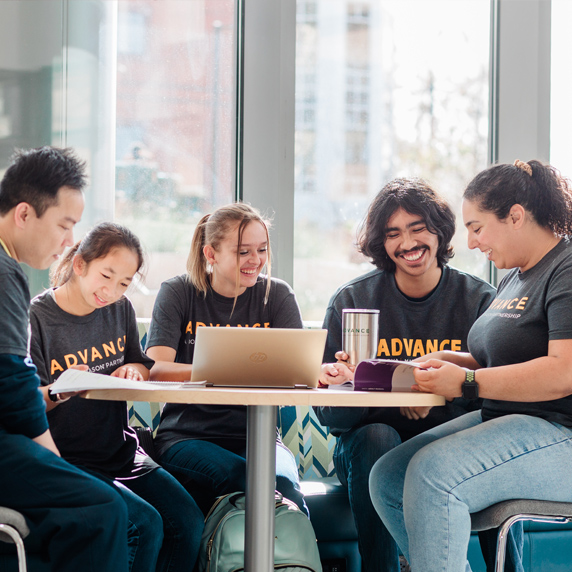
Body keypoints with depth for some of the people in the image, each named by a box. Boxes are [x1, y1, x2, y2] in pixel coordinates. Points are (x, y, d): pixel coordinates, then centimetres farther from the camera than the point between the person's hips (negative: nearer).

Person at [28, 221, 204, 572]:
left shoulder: (121, 310, 9)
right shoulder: (36, 317, -9)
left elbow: (144, 366, 20)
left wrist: (134, 370, -5)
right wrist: (57, 394, -31)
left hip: (122, 451, 6)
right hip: (68, 460, -6)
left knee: (188, 521, -15)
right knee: (146, 525, -26)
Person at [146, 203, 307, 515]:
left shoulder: (277, 295, 9)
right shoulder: (177, 293, 3)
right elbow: (156, 369, -12)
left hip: (257, 434, 2)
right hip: (187, 436, -1)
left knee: (284, 483, -31)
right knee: (238, 474, -34)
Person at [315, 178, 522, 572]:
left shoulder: (479, 299, 1)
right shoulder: (352, 300, 1)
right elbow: (327, 413, -4)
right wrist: (345, 382, -29)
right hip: (370, 450, 1)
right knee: (376, 437, -33)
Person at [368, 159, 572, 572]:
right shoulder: (514, 279, 20)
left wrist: (467, 382, -20)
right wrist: (447, 362, 9)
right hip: (501, 420, 10)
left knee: (433, 473, -29)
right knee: (387, 478, -4)